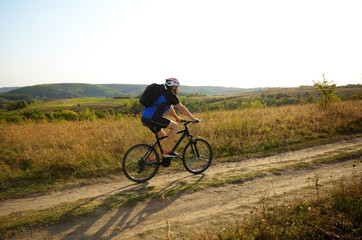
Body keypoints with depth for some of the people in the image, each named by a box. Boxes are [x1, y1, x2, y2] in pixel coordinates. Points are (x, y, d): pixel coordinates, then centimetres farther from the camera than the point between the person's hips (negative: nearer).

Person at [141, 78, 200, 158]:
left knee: (161, 135, 23)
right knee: (175, 126, -6)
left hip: (145, 118, 10)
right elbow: (182, 108, -2)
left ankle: (150, 158, 26)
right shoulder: (170, 94, -4)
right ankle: (167, 151, -3)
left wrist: (177, 118, 44)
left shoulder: (164, 93, 23)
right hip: (152, 118, -10)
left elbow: (170, 108, 35)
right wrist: (193, 119, 6)